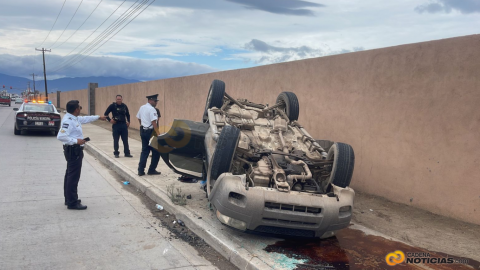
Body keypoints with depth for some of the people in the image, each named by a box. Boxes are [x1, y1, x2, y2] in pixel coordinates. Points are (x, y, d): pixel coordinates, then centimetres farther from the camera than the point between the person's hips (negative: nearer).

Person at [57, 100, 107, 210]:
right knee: (73, 177, -6)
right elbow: (61, 136, -29)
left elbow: (85, 119, 27)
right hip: (73, 151, -11)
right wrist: (76, 141, -25)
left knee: (70, 175, 18)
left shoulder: (74, 118, 8)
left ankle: (69, 199, 30)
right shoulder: (68, 120, -21)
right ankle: (72, 203, -1)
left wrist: (98, 117, 36)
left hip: (74, 150, 11)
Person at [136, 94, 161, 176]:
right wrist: (158, 134, -23)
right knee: (156, 151, 4)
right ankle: (152, 170, 9)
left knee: (145, 151, 13)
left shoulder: (142, 108, 10)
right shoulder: (152, 109, -17)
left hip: (143, 131, 9)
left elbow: (139, 118, 18)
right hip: (150, 132, -8)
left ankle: (141, 170, 10)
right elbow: (154, 122, -23)